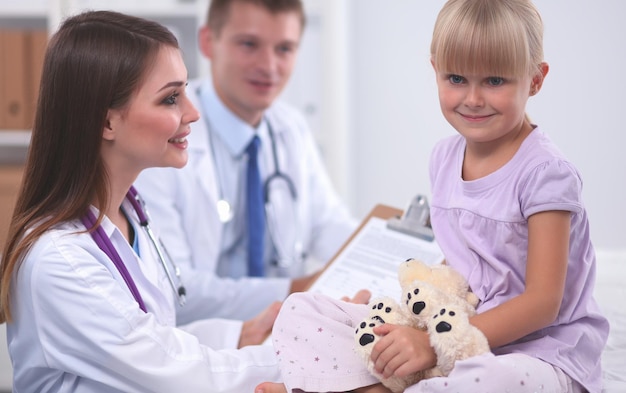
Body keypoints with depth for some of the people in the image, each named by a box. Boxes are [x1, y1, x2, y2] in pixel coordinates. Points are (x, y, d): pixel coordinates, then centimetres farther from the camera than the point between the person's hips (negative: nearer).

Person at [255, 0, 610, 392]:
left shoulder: (545, 172, -15)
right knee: (301, 311, 1)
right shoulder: (446, 156, 7)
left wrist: (435, 344, -25)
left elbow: (542, 302, -18)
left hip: (540, 353, -7)